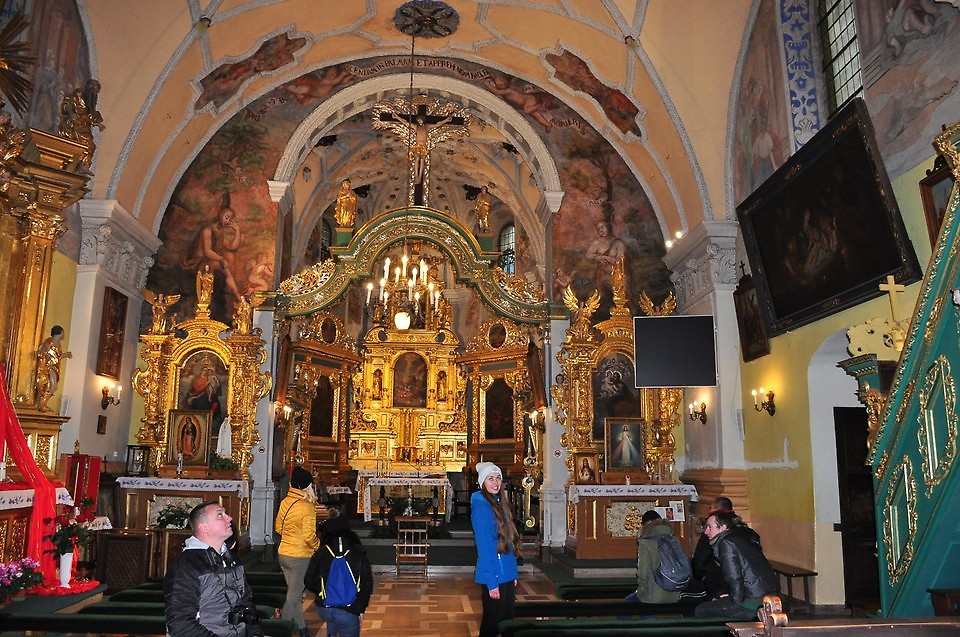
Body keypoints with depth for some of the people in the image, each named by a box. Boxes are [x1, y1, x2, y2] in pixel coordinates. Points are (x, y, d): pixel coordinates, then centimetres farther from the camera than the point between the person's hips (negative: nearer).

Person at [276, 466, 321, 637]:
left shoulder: (285, 502, 1)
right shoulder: (307, 507, -19)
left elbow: (278, 527, 12)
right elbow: (309, 537, -21)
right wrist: (318, 545, -2)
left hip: (283, 554, 7)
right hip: (300, 556, -7)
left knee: (295, 593, 19)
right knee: (293, 597, 4)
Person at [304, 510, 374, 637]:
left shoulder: (320, 553, 2)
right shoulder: (360, 554, 0)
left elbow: (309, 582, 3)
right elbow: (367, 583, -1)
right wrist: (362, 609, 9)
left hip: (323, 609, 3)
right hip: (349, 610, -3)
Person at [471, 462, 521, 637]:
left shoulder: (499, 504, 10)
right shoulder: (481, 507, -17)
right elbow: (484, 547, -19)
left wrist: (513, 574, 11)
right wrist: (491, 582, -19)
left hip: (506, 575, 8)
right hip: (494, 576, -8)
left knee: (507, 621, 16)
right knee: (492, 623, 4)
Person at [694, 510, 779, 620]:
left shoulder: (726, 543, -8)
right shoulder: (743, 537, 20)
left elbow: (734, 578, -15)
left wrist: (736, 601, -2)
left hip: (755, 602, -10)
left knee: (700, 611, -7)